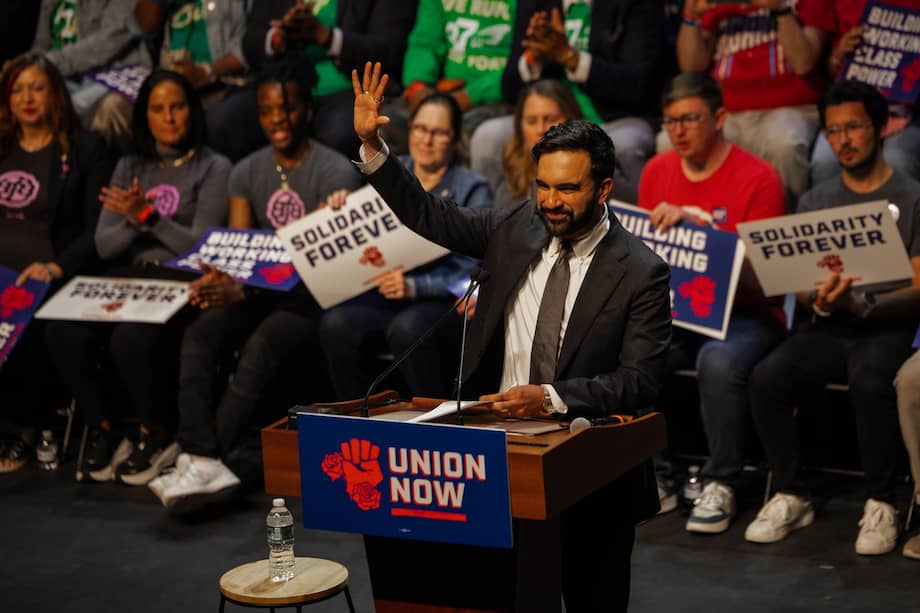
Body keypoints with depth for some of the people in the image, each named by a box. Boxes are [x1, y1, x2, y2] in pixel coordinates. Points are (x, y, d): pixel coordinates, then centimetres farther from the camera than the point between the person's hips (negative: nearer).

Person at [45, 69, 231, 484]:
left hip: (179, 283, -4)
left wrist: (149, 215, -17)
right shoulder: (130, 168, 20)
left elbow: (201, 245, -5)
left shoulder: (213, 169, 7)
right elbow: (104, 245, 11)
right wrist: (133, 221, -10)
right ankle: (101, 429, -5)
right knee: (64, 332, -27)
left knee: (132, 337, -36)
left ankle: (155, 434, -9)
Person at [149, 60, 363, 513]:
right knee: (199, 335, -25)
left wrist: (244, 290, -28)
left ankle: (202, 457, -30)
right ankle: (204, 462, -35)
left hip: (313, 297, -5)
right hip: (258, 293, 5)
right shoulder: (247, 172, 12)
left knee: (263, 343, -35)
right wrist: (215, 280, -21)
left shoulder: (335, 172, -6)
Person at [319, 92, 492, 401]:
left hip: (448, 303, -4)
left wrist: (415, 287, -21)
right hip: (386, 296, 4)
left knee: (408, 327, -36)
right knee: (337, 322, -27)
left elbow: (472, 271, -8)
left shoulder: (472, 190, 1)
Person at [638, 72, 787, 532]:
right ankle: (653, 477, -7)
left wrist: (699, 222, -23)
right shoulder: (657, 172, 8)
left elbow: (758, 273, -11)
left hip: (745, 314, -4)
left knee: (719, 361, -37)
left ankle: (721, 485, -16)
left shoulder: (758, 178, -8)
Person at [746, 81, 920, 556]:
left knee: (870, 382, -37)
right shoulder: (815, 203, 16)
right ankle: (790, 496, -10)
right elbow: (799, 288, 12)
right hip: (828, 327, 4)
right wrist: (819, 300, -13)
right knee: (766, 377, -26)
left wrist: (863, 305, -22)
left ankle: (880, 504, -19)